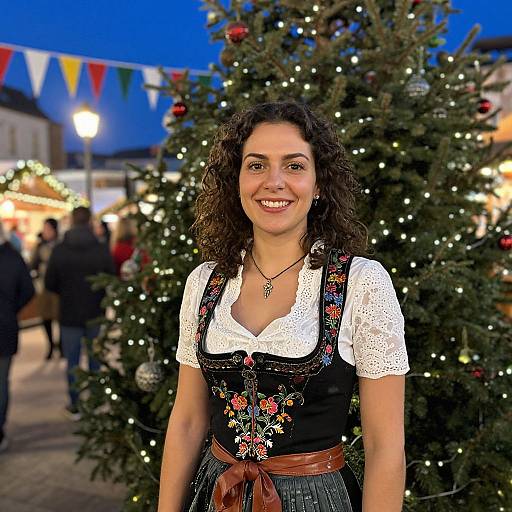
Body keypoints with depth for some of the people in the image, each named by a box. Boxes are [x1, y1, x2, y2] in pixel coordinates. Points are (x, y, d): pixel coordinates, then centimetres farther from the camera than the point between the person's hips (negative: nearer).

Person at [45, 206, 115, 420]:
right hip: (96, 314, 1)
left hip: (69, 315, -1)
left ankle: (74, 406, 18)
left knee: (72, 362, 11)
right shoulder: (102, 249, -12)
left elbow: (49, 284, -5)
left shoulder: (59, 250, -11)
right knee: (95, 360, 16)